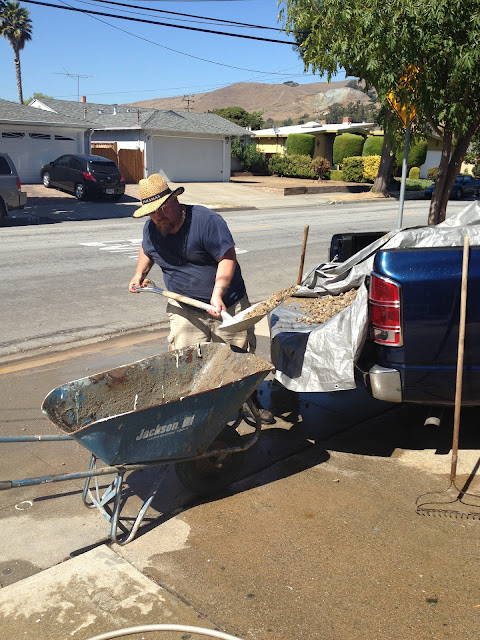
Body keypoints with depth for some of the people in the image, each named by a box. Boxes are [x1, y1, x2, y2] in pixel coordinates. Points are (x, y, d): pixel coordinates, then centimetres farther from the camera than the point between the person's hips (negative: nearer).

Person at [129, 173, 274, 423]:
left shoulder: (206, 220, -19)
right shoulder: (151, 229, -1)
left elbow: (228, 258, -22)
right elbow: (147, 250, 24)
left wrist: (217, 293, -34)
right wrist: (140, 274, 7)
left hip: (227, 304, -3)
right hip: (184, 308, 3)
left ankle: (252, 403, 33)